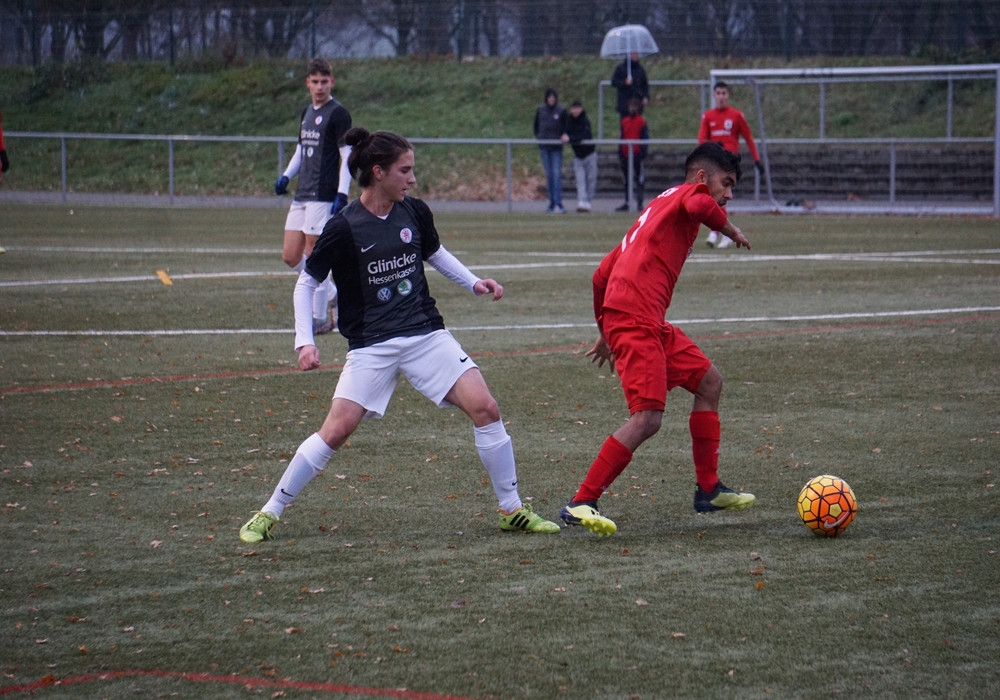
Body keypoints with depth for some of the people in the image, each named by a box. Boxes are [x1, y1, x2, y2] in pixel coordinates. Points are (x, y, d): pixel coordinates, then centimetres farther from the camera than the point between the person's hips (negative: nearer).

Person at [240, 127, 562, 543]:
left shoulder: (414, 213, 2)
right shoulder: (344, 228, -12)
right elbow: (307, 282, -2)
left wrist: (474, 283, 11)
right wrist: (305, 341, -11)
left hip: (426, 333, 4)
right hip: (371, 345, -4)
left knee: (484, 407, -9)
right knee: (336, 430, -13)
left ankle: (512, 511, 4)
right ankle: (269, 513, 4)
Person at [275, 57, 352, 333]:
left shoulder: (338, 114, -7)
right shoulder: (307, 112, 16)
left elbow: (347, 156, -11)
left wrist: (342, 194, -18)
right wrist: (286, 176, 11)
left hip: (324, 196, -8)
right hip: (302, 194, 8)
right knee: (290, 256, 7)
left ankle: (319, 318, 2)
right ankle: (332, 295, 23)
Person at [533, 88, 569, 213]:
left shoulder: (561, 110, -1)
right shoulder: (540, 110, 7)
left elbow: (566, 127, 6)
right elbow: (536, 126, 17)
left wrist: (564, 135, -13)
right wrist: (538, 137, 3)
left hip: (556, 147, -3)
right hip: (544, 146, 3)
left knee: (557, 174, -11)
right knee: (549, 175, 8)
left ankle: (558, 204, -16)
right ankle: (552, 203, 15)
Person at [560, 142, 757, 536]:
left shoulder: (659, 208, 30)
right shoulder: (691, 191, 5)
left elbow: (602, 274, 29)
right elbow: (698, 205, -24)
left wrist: (606, 331, 36)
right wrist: (729, 229, -4)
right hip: (636, 317, -10)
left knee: (708, 381, 20)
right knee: (647, 417, -17)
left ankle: (708, 490, 23)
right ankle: (580, 504, -17)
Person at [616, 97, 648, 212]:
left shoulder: (642, 121, -2)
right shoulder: (624, 121, 12)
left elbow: (645, 139, -3)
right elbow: (621, 138, 15)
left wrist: (643, 154, -10)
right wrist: (620, 155, 10)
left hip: (637, 155, -5)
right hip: (626, 156, 5)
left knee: (639, 180, -2)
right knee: (626, 181, 8)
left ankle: (639, 203, 3)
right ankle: (626, 203, 13)